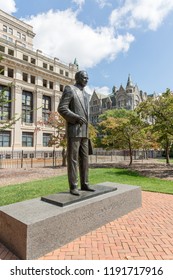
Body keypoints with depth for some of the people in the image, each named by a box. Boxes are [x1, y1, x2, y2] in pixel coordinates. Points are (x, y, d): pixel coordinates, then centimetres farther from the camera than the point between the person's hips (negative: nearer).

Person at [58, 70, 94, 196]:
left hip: (84, 131, 8)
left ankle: (84, 184, 14)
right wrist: (76, 118, -22)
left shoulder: (86, 95, 24)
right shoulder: (69, 89, 0)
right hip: (73, 130, -8)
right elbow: (61, 109, -10)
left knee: (84, 159, 6)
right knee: (73, 159, -6)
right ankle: (73, 187, 1)